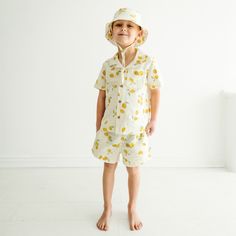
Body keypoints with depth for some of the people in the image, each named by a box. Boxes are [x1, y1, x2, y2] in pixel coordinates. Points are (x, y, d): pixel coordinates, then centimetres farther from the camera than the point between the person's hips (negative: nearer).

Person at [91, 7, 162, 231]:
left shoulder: (148, 62, -9)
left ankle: (132, 208, 35)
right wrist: (98, 125, 5)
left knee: (133, 169, 12)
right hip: (110, 126, 2)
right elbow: (102, 96, 4)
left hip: (136, 127, -2)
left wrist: (153, 120, -1)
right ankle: (107, 208, 33)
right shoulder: (107, 65, -2)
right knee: (108, 167, 12)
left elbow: (155, 91, -1)